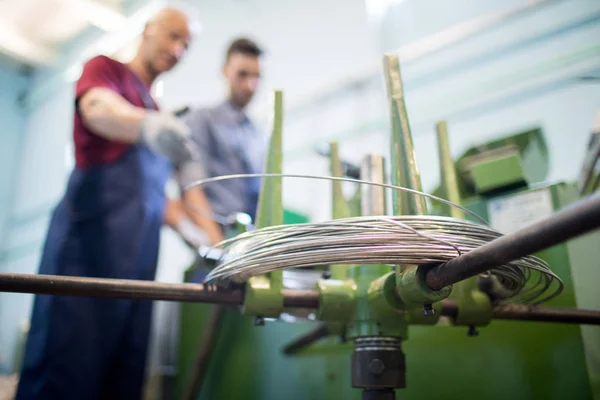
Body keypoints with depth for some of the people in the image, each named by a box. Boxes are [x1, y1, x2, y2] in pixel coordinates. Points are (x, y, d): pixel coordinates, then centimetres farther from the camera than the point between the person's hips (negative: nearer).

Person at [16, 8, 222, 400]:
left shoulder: (160, 115, 26)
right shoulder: (104, 68, 8)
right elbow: (97, 108, -16)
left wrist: (215, 243, 11)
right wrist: (151, 126, -39)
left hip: (141, 248, 7)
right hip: (91, 233, -7)